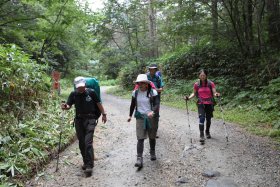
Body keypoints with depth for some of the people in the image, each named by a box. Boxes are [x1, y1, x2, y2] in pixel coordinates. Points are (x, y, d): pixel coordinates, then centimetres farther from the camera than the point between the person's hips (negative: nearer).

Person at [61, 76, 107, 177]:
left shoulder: (91, 92, -5)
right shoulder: (73, 94, 2)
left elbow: (98, 103, 4)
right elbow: (69, 105, -8)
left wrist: (103, 114, 6)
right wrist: (65, 107, -30)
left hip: (90, 120, -4)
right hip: (79, 120, 4)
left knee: (88, 142, -13)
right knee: (81, 143, 11)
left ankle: (89, 166, -9)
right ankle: (86, 162, 29)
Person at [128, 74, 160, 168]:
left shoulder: (153, 92, -8)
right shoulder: (135, 92, 2)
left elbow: (157, 104, -16)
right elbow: (133, 105, 15)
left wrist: (153, 112, -35)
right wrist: (130, 115, 19)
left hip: (152, 118, -1)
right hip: (140, 117, 1)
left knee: (152, 137, 14)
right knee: (140, 138, -7)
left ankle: (152, 152, 39)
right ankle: (139, 158, -6)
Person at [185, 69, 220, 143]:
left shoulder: (211, 83, -4)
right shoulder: (196, 84, -1)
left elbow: (214, 93, -6)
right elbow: (194, 93, 8)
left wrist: (216, 94, -29)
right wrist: (189, 97, -8)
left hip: (209, 104, 1)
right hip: (201, 104, -1)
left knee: (208, 119, 12)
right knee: (202, 118, -14)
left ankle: (207, 132, 37)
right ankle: (201, 135, -13)